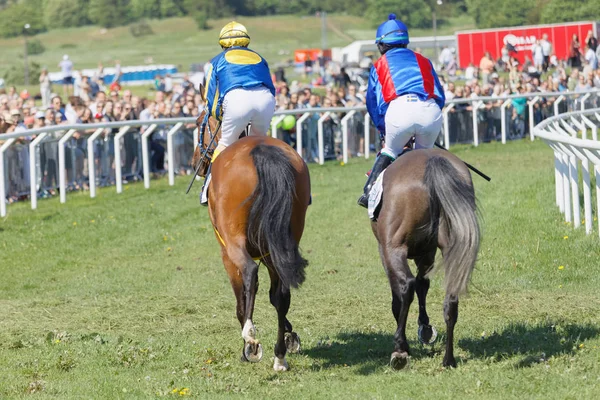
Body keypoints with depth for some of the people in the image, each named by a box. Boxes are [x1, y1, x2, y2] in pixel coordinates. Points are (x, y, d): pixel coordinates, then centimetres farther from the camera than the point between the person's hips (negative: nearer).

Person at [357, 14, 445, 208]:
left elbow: (372, 102, 23)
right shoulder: (423, 61, 29)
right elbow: (440, 96, 29)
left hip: (399, 111, -1)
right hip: (431, 110, 1)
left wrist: (382, 129, 34)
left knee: (389, 152, 21)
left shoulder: (379, 66, 24)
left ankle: (369, 192, 8)